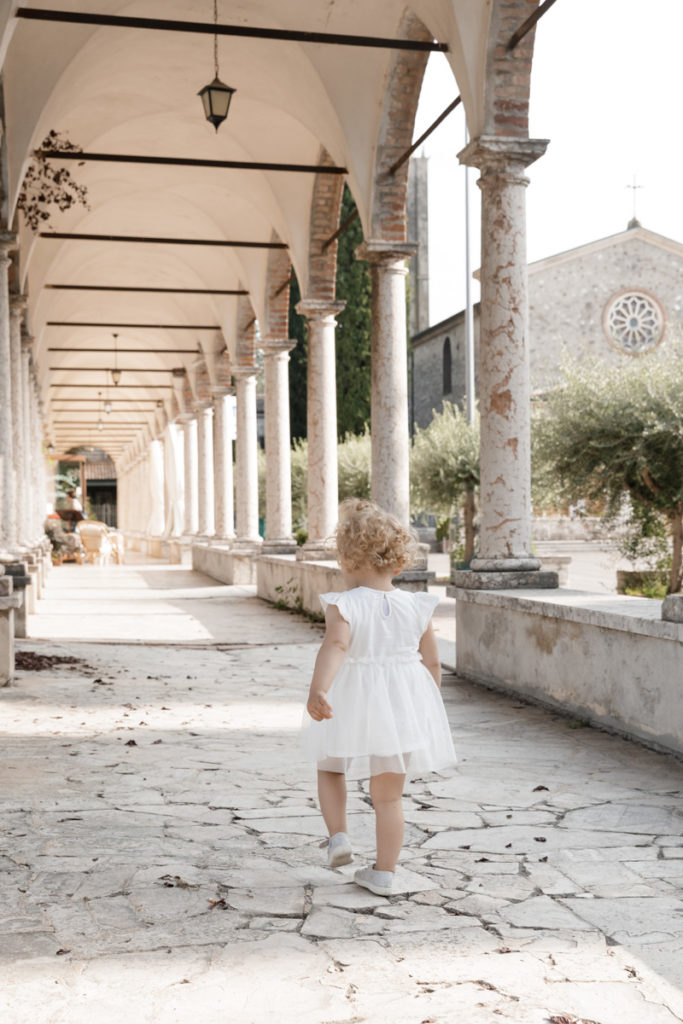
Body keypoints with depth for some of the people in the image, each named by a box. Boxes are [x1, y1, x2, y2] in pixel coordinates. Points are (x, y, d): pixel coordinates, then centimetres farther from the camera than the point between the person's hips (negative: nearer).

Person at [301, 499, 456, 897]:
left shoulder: (344, 605, -12)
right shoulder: (416, 607, 0)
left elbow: (335, 645, -31)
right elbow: (432, 662, 5)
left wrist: (318, 690, -42)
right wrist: (428, 709, 19)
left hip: (353, 705, -3)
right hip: (404, 703, 3)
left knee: (330, 767, 25)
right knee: (389, 796, 12)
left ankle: (339, 835, 12)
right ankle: (384, 873, 17)